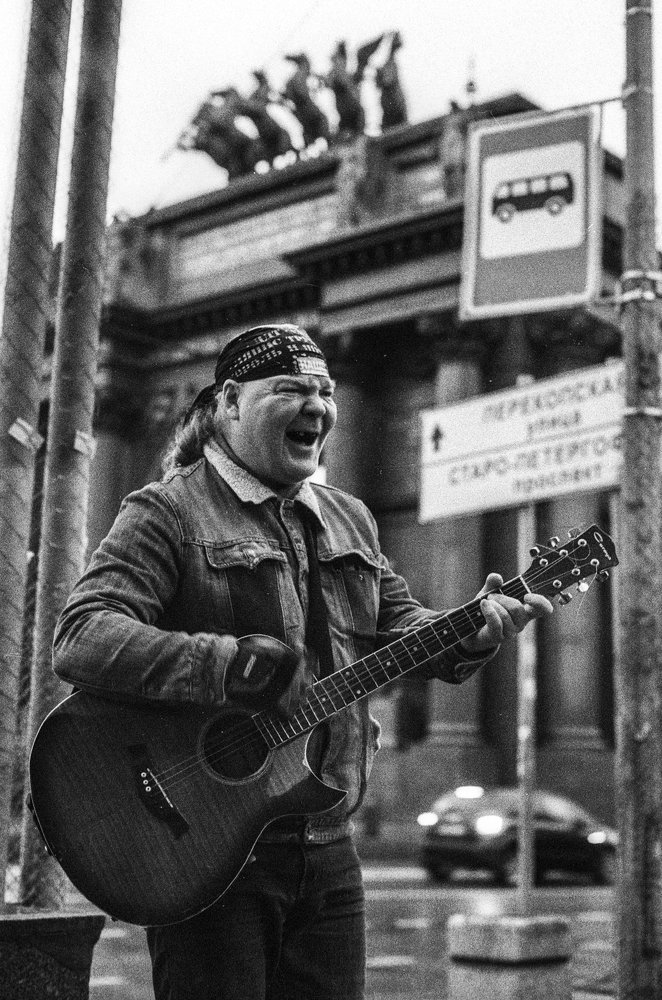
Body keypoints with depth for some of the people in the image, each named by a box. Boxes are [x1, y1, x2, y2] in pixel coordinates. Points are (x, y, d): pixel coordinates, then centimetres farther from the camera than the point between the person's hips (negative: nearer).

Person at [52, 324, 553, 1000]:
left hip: (326, 849, 7)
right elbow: (80, 640, -21)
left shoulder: (349, 521, 15)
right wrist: (237, 668, -29)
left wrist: (473, 631, -7)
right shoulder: (168, 514, -9)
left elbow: (399, 625, 15)